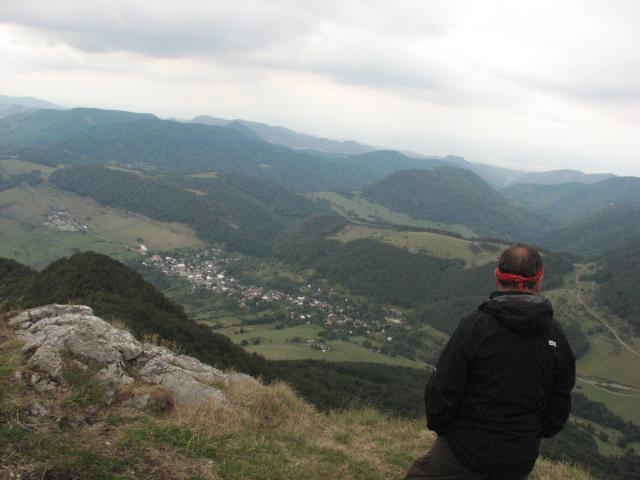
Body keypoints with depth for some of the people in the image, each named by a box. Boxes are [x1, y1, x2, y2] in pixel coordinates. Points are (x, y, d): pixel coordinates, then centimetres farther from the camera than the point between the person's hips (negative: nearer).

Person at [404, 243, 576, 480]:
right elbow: (559, 407, 5)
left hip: (466, 453, -4)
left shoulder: (476, 325, -18)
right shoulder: (556, 337, -3)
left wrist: (438, 425, 3)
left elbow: (441, 391, -16)